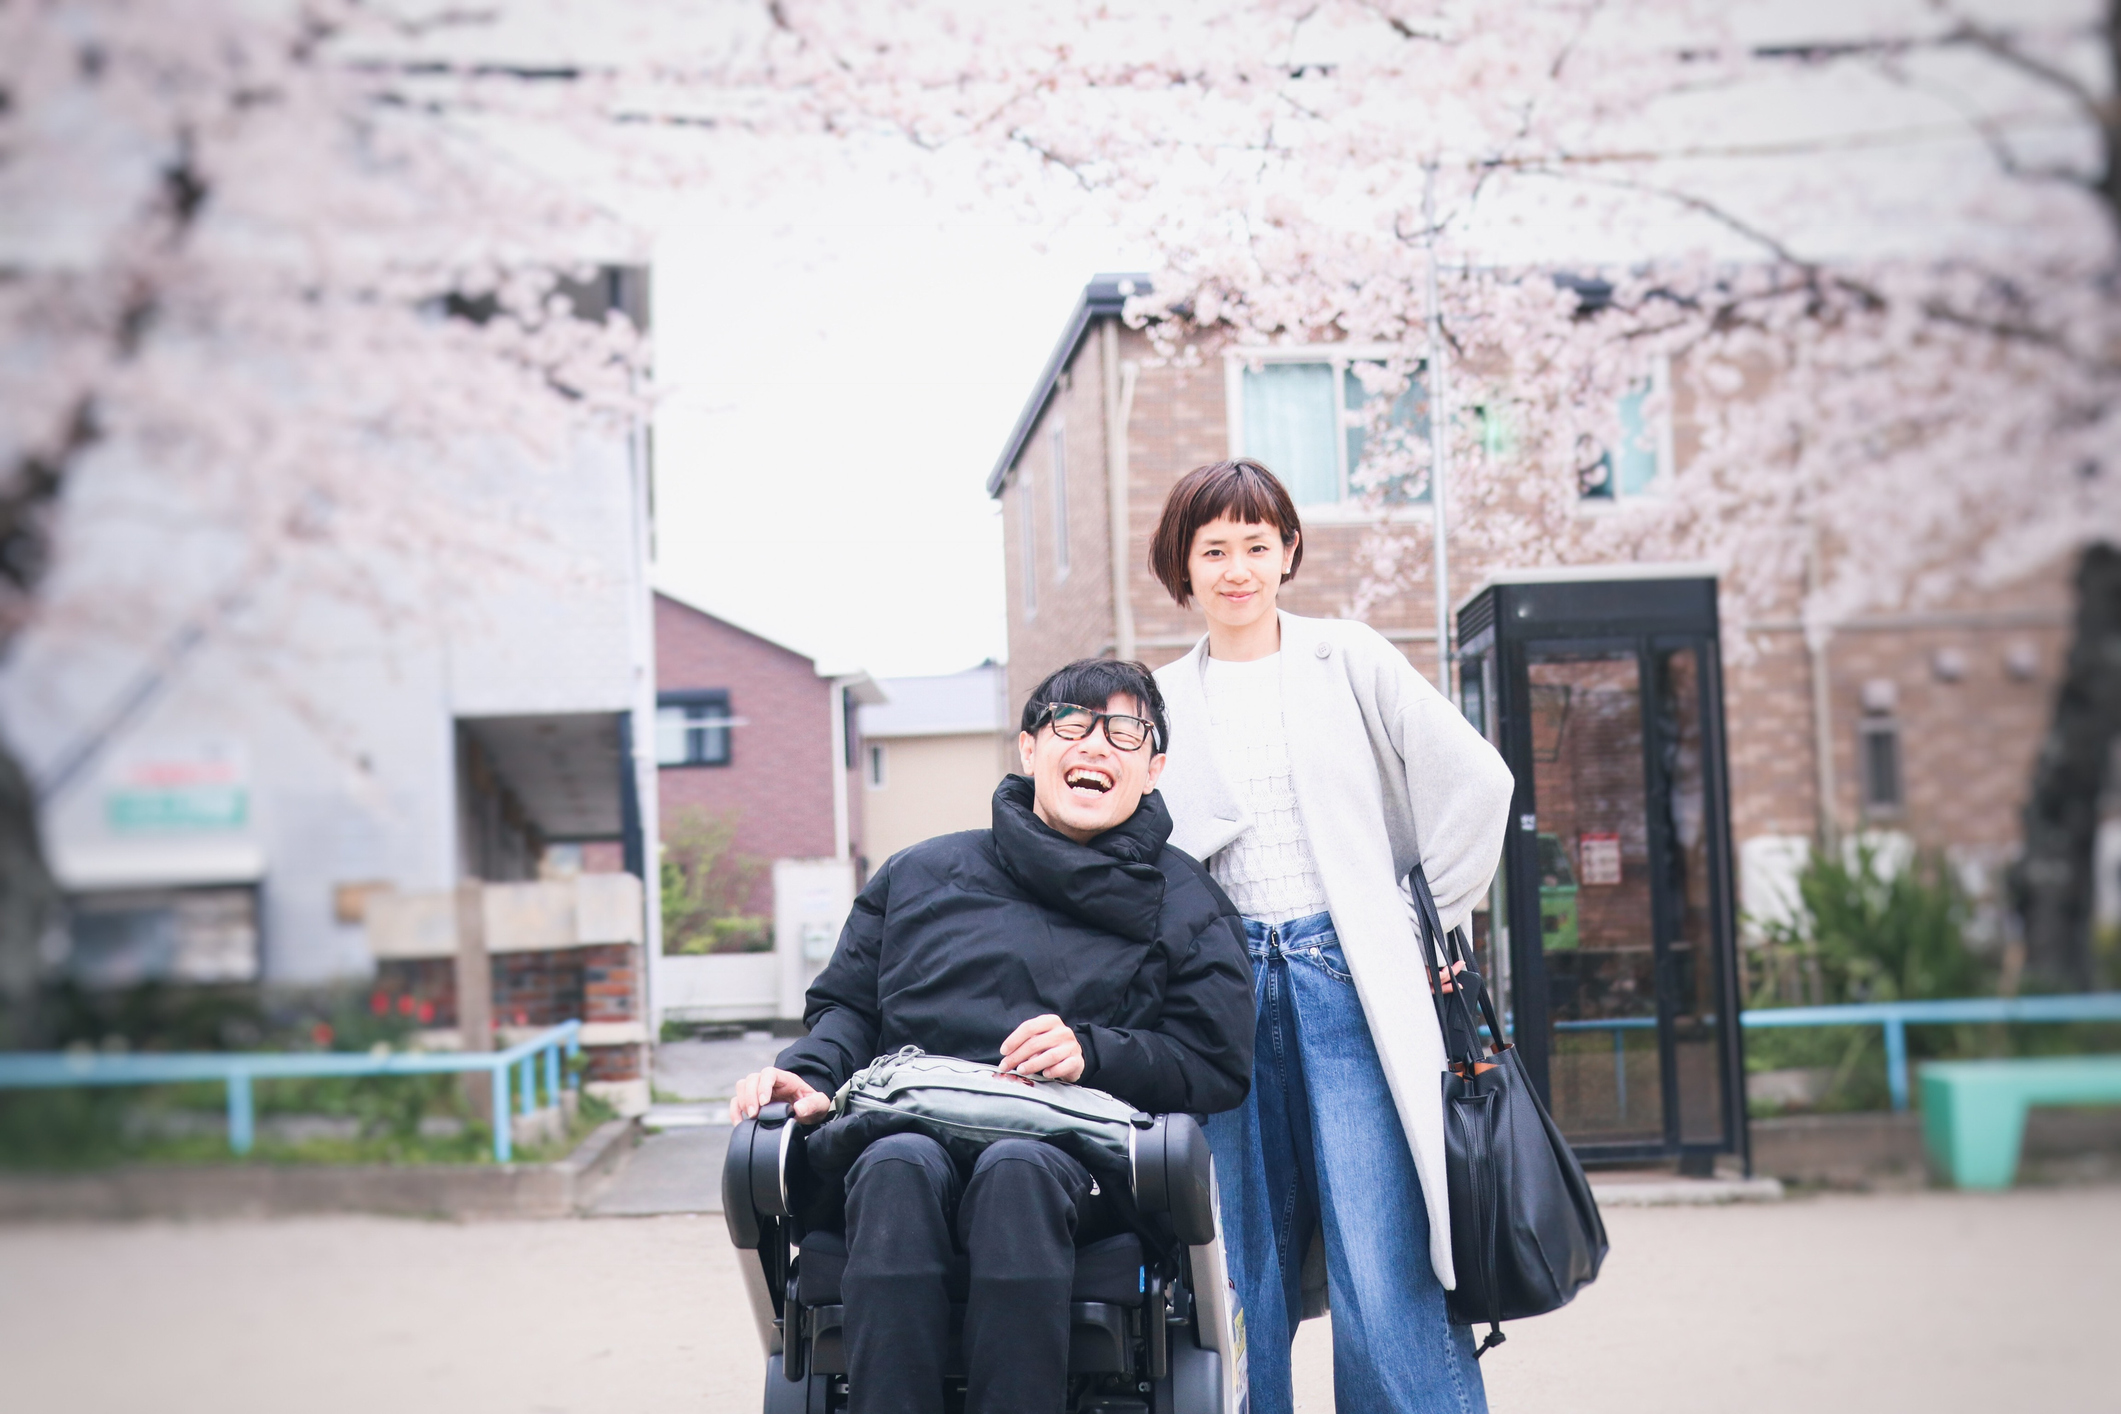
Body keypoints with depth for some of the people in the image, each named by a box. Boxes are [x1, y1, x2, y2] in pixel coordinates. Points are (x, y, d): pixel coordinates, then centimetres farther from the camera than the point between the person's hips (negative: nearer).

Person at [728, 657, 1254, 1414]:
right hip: (917, 1130, 2)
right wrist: (808, 1072, 1)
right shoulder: (921, 874, 21)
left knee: (1017, 1170, -38)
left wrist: (1093, 1054, -6)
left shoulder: (1186, 905, 16)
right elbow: (845, 1005, 24)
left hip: (1076, 1161, -1)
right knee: (897, 1167, -36)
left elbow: (1220, 1066, 9)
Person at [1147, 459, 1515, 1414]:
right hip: (1225, 987, 3)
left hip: (1347, 980, -2)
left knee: (1385, 1276, -9)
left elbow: (1474, 783, 4)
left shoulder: (1347, 659, 6)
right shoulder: (1162, 702, 13)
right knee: (1242, 1276, 3)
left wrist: (1422, 923, 5)